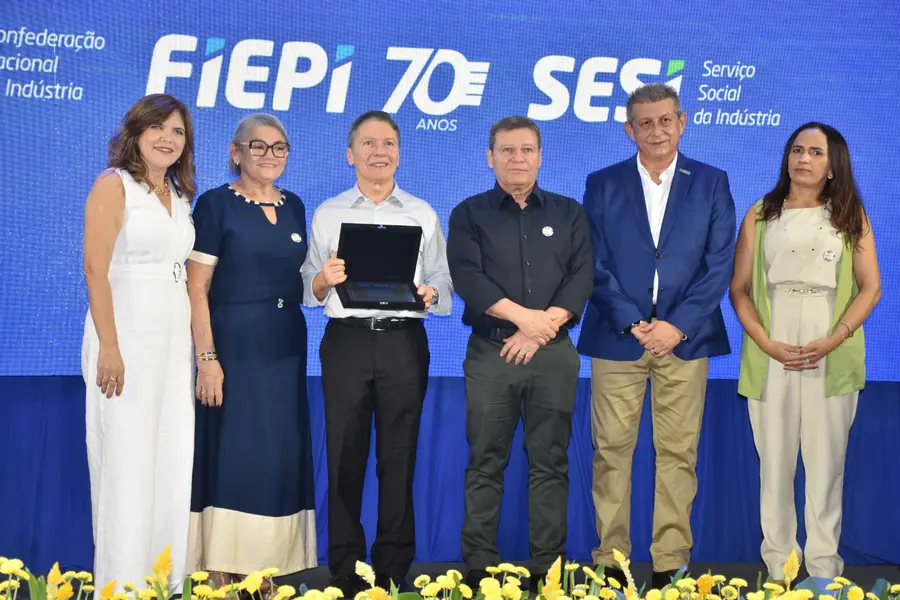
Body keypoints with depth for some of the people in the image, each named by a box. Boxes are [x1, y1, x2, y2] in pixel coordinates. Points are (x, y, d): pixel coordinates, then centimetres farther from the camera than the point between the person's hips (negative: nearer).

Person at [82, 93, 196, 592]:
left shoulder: (180, 194, 15)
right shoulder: (114, 185, -5)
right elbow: (96, 270, -12)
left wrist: (199, 346, 11)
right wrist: (109, 348, -18)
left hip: (174, 339, 7)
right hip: (127, 335, -7)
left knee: (173, 462, 8)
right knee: (128, 462, -2)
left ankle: (167, 579, 19)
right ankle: (123, 583, 9)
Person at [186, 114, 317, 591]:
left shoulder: (294, 206, 13)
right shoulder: (215, 204, -4)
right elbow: (196, 289, -10)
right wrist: (207, 357, -16)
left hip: (285, 348, 6)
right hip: (233, 346, -6)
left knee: (278, 456, 7)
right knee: (231, 454, -3)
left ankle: (265, 571, 17)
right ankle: (222, 573, 6)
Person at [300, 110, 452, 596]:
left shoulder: (423, 214, 11)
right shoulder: (327, 214, 10)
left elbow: (443, 284, 5)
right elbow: (309, 291, 6)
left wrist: (431, 293, -17)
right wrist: (323, 279, -15)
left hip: (404, 341, 0)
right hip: (346, 340, 0)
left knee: (399, 458, 3)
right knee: (344, 457, 2)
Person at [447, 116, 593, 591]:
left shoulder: (568, 213, 12)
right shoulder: (469, 215, 7)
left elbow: (582, 277, 1)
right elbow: (466, 277, -7)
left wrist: (543, 327, -12)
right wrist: (523, 315, -16)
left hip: (553, 354, 1)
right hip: (490, 352, -1)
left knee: (550, 463, 4)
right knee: (486, 464, 1)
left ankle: (548, 567, 10)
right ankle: (478, 567, 8)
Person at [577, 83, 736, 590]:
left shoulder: (712, 183, 7)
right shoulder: (602, 184, 7)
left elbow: (720, 265, 1)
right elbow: (596, 266, 1)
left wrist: (678, 326, -10)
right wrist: (633, 323, -10)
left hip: (685, 337, 0)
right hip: (617, 337, 0)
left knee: (678, 455, 3)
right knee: (612, 453, 1)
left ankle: (670, 563, 10)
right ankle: (611, 561, 9)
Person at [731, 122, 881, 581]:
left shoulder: (851, 216, 7)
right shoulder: (760, 215, 7)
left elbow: (871, 288, 2)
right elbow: (739, 288, 4)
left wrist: (833, 340, -12)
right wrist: (765, 342, -10)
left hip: (832, 358, 0)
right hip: (770, 356, 0)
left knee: (826, 458, 2)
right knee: (774, 458, 3)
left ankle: (824, 560, 12)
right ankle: (777, 556, 13)